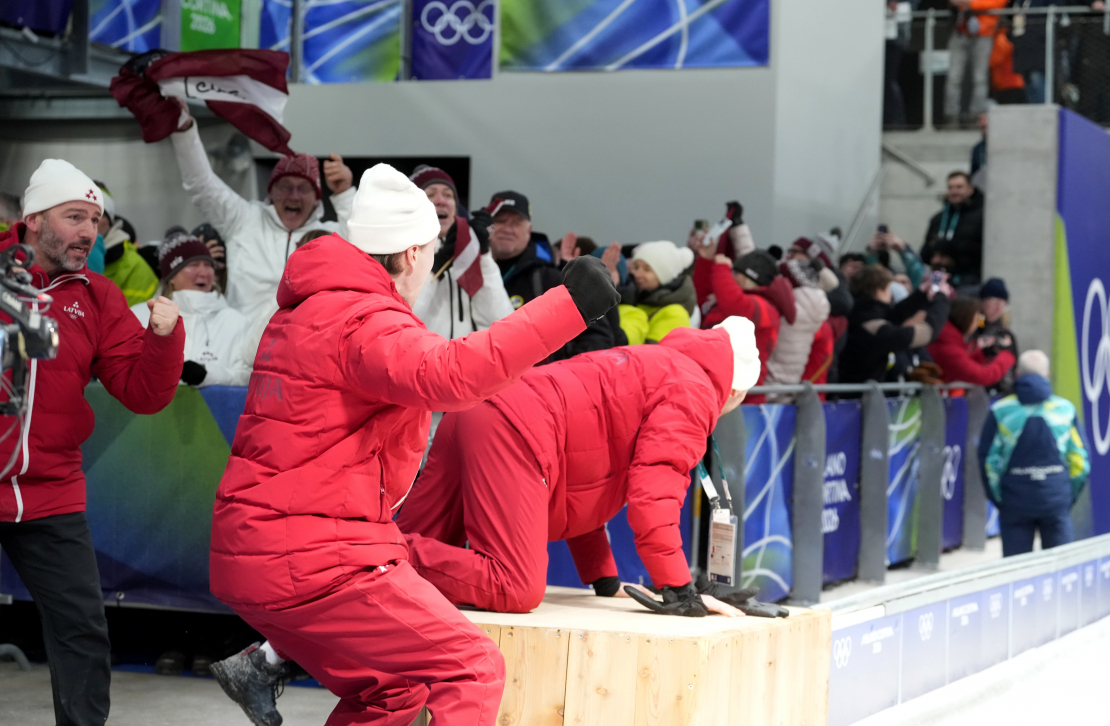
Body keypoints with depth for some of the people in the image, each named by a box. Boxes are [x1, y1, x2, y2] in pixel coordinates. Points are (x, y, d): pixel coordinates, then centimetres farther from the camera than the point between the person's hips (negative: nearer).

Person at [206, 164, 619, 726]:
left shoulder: (303, 313, 18)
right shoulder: (365, 322, -14)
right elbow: (445, 373, -33)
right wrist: (567, 304, -34)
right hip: (314, 564, -10)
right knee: (470, 671, -12)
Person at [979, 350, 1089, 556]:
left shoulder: (1000, 410, -3)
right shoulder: (1065, 408, 1)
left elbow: (988, 458, -4)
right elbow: (1080, 459, 1)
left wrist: (998, 498, 6)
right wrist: (1070, 496, 11)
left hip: (1014, 500, -1)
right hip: (1057, 498, 1)